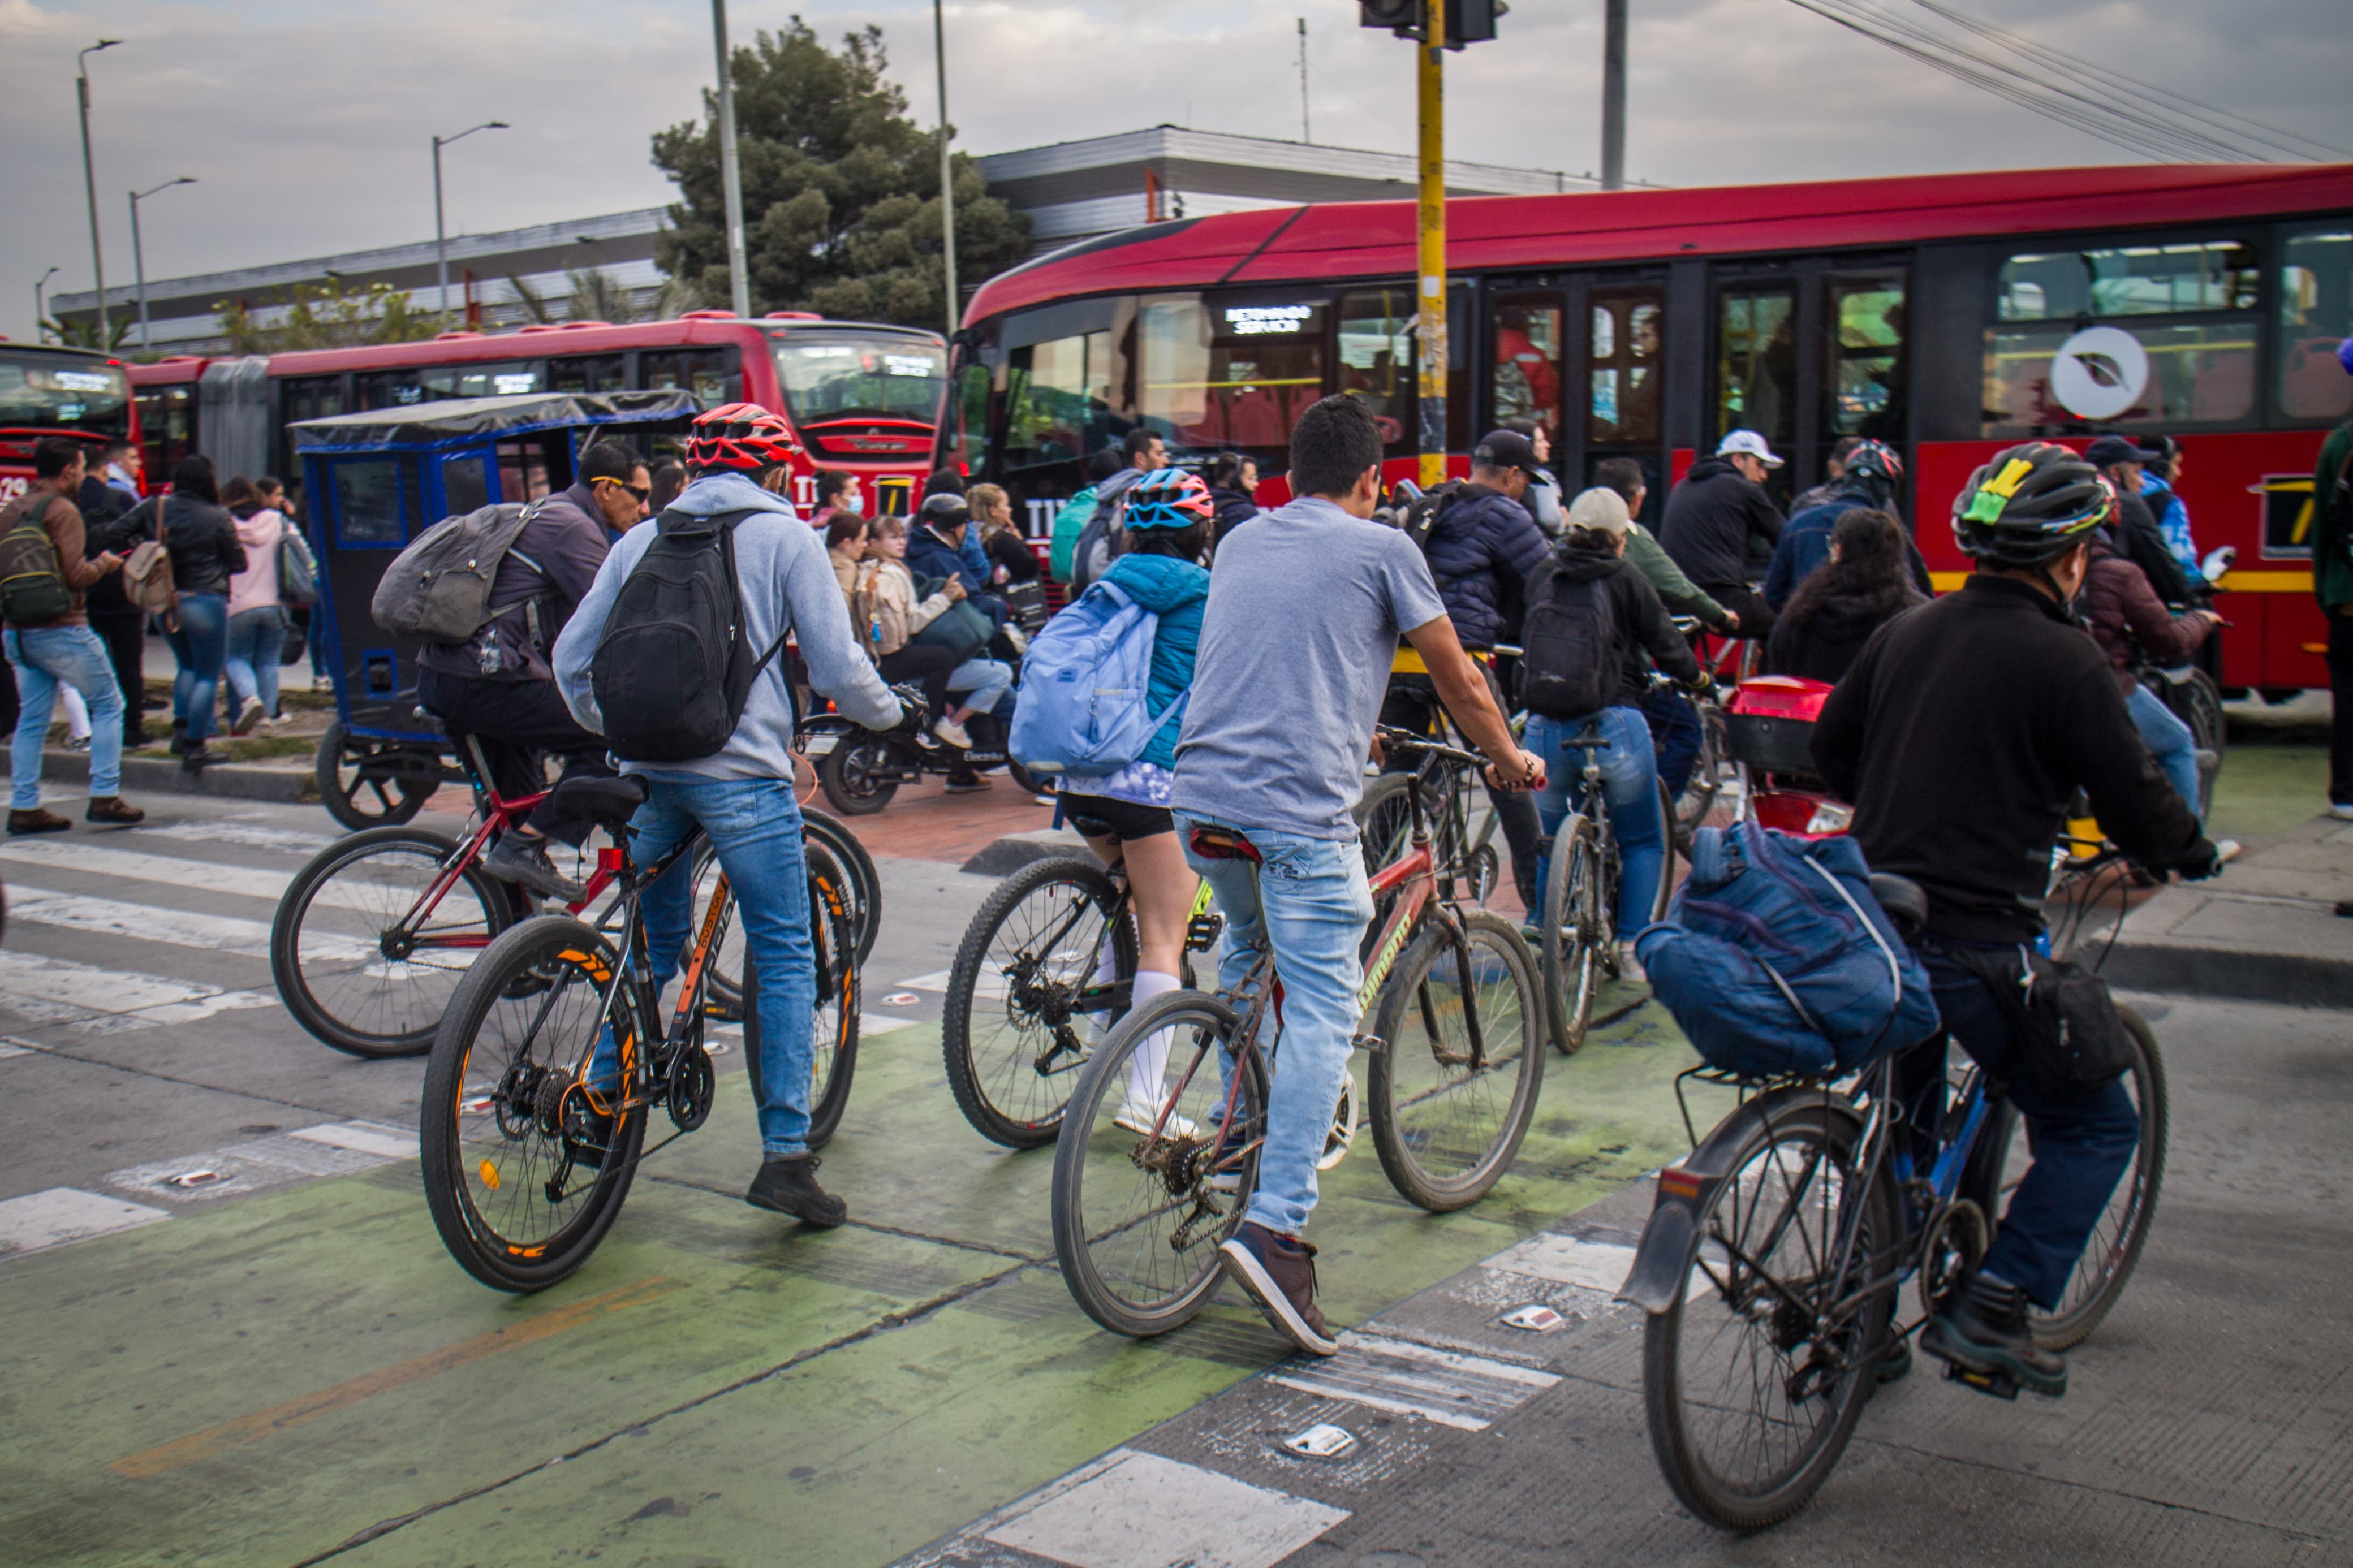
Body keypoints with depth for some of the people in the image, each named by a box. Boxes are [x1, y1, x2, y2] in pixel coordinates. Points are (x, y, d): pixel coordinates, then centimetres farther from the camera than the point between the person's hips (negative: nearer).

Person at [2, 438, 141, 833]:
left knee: (32, 718, 10)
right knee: (108, 703, 4)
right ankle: (104, 797, 0)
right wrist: (104, 563, 0)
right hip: (61, 631, -7)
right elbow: (76, 575, -17)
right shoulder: (62, 511, -11)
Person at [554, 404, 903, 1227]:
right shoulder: (786, 537, 1)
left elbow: (571, 655, 16)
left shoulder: (642, 538, 14)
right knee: (785, 958, 1)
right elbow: (836, 666, -3)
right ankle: (785, 1155, -3)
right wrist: (887, 714, 15)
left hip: (648, 770, 5)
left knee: (649, 947, 20)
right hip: (742, 772, -5)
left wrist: (607, 727, 33)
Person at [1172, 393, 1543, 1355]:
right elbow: (1459, 681, 13)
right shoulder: (1381, 549, 5)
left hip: (1200, 797, 6)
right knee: (1321, 1013, -6)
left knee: (1243, 955, 31)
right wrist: (1509, 759, 31)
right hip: (1300, 809, -6)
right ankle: (1274, 1228, -18)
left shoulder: (1239, 543, 22)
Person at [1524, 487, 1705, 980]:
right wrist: (1695, 676, 18)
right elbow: (1667, 645, -2)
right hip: (1613, 724, -3)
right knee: (1643, 843, 12)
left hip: (1546, 729, 3)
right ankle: (1631, 947, 5)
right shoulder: (1626, 580, -5)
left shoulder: (1542, 577, 5)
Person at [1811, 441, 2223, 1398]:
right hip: (1980, 943, -7)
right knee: (2094, 1127, 12)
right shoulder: (2061, 657, -11)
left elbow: (1831, 753, 18)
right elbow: (2131, 798, -8)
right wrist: (2191, 853, 13)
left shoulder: (1905, 633, 8)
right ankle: (1992, 1308, 2)